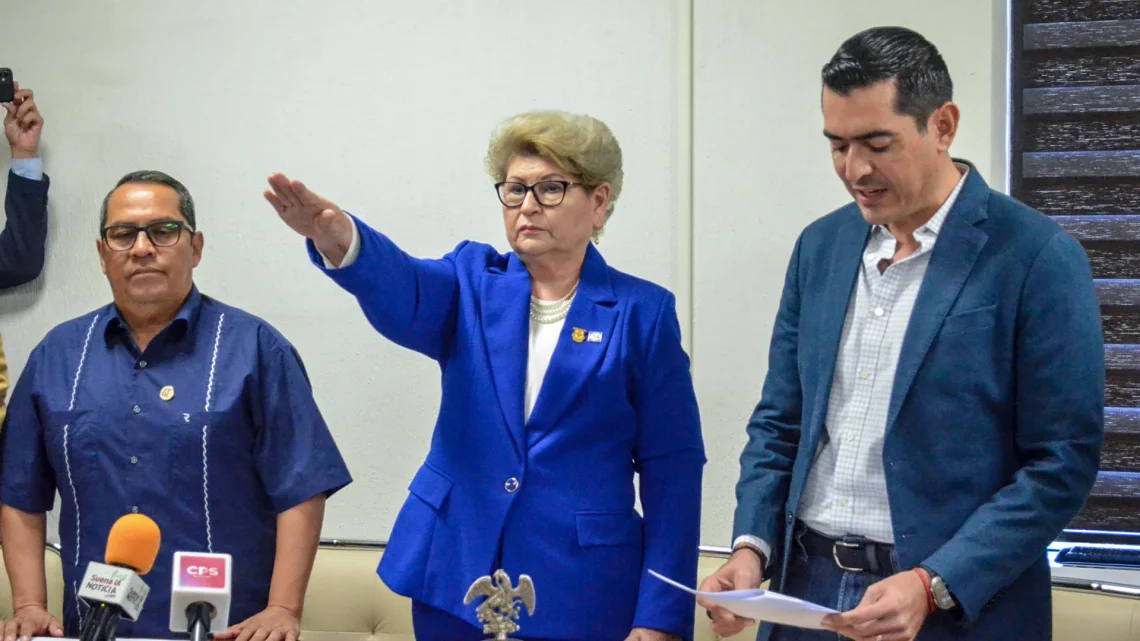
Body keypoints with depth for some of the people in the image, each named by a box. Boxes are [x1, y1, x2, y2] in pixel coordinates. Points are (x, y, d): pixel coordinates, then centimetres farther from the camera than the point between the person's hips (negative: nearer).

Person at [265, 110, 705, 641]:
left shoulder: (642, 312, -1)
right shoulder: (472, 283, 5)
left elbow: (672, 466, -3)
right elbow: (402, 292, -17)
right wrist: (338, 238, -40)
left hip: (578, 587, -2)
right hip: (454, 574, 3)